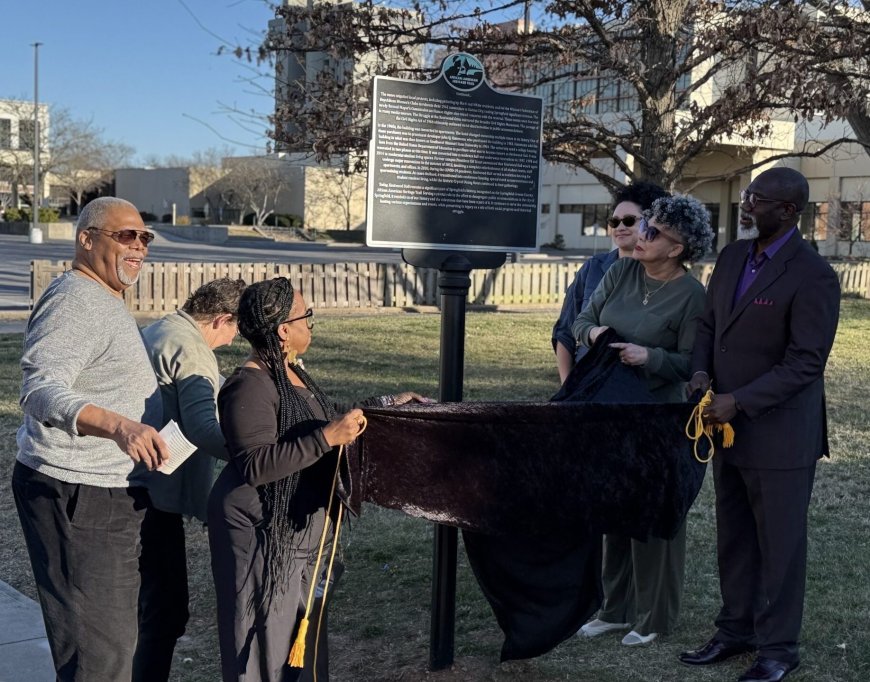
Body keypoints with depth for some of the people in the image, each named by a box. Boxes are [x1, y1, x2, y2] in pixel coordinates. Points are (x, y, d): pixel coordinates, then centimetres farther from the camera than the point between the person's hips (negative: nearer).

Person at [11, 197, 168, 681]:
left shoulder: (106, 301, 17)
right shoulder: (75, 301, -17)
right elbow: (40, 389, -31)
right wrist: (118, 425, -46)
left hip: (108, 494, 11)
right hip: (77, 496, -11)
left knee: (114, 635, 19)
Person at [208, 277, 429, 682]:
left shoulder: (291, 373, 10)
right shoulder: (250, 386, -20)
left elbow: (325, 422, 24)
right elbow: (255, 465, -27)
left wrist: (385, 404, 23)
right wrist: (327, 439, -29)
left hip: (293, 534, 10)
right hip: (260, 534, -10)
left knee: (299, 638, 16)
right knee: (264, 645, 0)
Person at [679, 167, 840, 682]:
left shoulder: (813, 277, -17)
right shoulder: (733, 257, 6)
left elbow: (805, 363, -19)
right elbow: (709, 323, 15)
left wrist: (740, 402, -22)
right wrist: (702, 370, -4)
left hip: (780, 433, -7)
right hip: (730, 428, 7)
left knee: (780, 542, 6)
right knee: (734, 538, 17)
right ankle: (736, 631, 32)